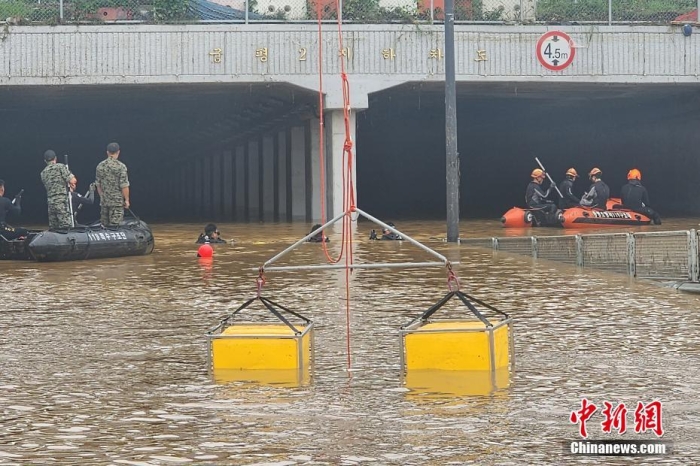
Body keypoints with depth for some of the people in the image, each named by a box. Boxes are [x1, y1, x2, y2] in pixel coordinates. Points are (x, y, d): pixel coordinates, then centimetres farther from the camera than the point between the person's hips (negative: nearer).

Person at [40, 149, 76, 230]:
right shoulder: (60, 166, -2)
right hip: (61, 201, -6)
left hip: (50, 202, 6)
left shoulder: (43, 173, 16)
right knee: (66, 227, -11)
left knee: (53, 229, 7)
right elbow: (73, 181, -9)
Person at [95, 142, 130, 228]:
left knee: (104, 226, 9)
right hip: (117, 201, -5)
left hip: (104, 201, 5)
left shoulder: (100, 166, 5)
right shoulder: (120, 166, -11)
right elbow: (124, 186, -12)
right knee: (115, 226, -5)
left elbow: (98, 185, 11)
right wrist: (126, 200, -2)